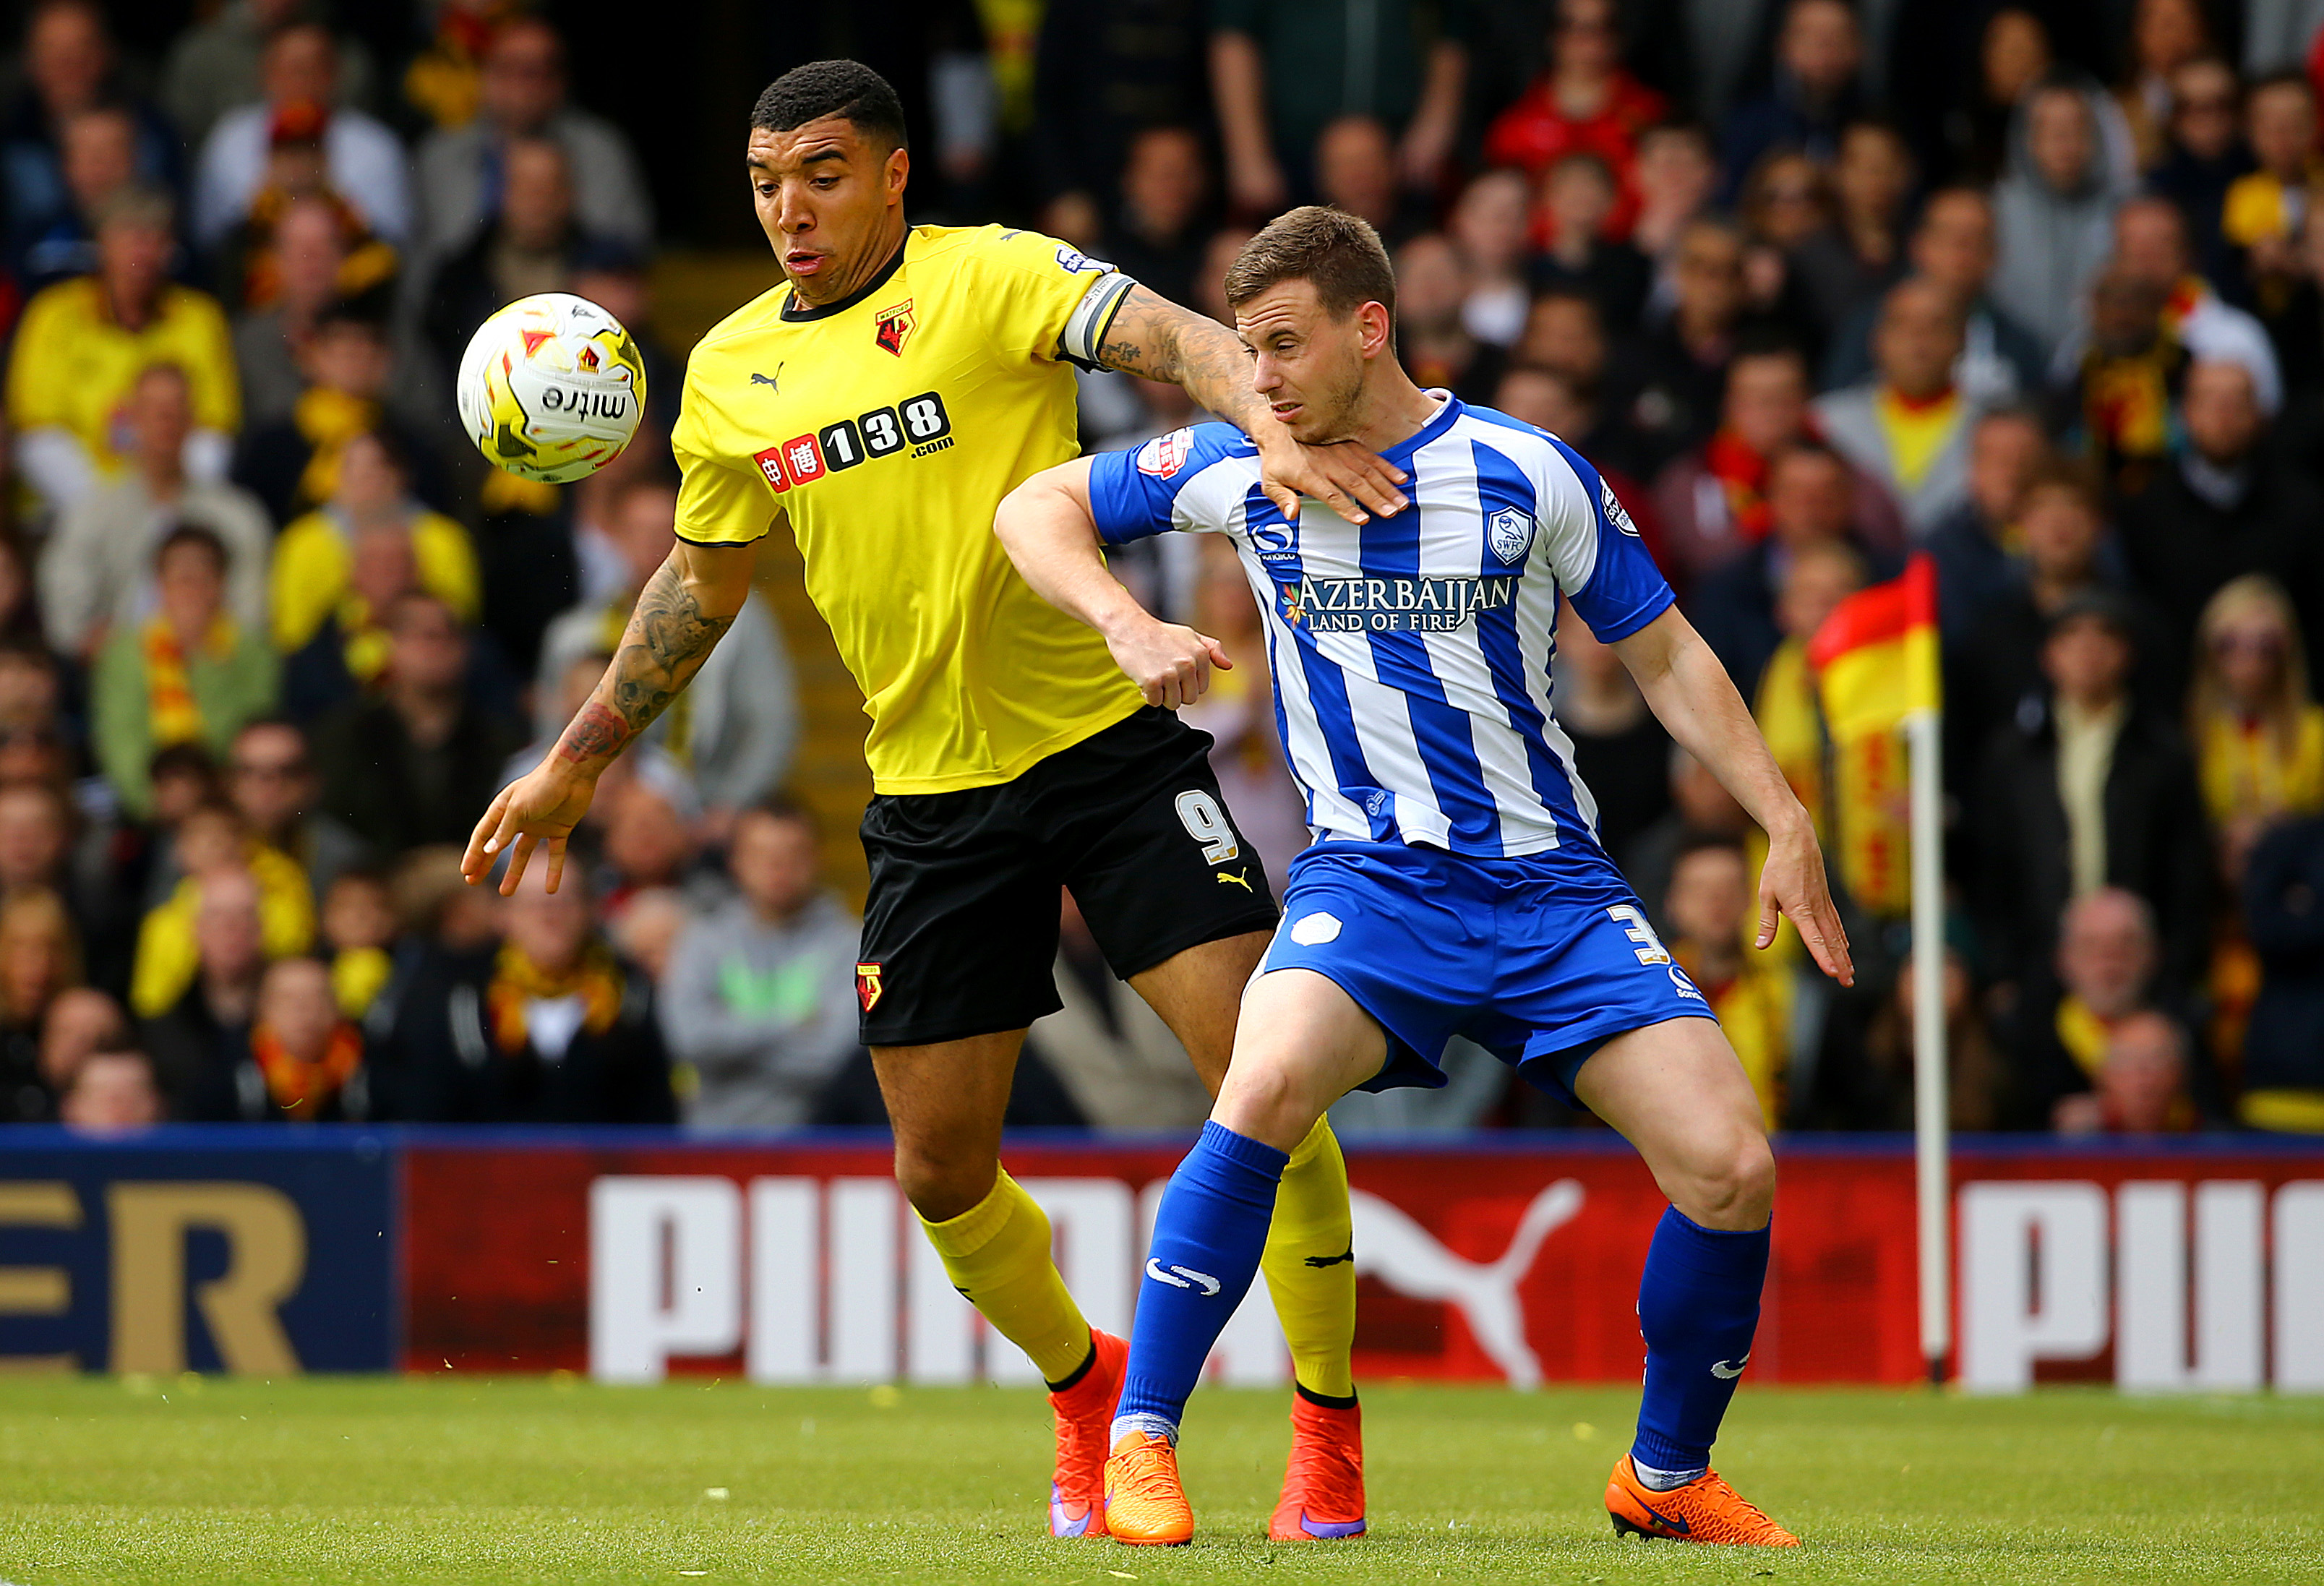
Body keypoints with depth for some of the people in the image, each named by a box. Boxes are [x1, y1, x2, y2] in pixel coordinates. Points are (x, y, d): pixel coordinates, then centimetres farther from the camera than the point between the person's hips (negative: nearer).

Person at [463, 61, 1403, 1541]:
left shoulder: (986, 278, -7)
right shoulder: (729, 373, 8)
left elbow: (1174, 339, -23)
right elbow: (701, 584, 23)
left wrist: (1274, 432, -44)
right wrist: (575, 766, 25)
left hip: (1108, 740, -4)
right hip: (931, 794, 5)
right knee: (940, 1170, 4)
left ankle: (1330, 1432, 1)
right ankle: (1085, 1384, 32)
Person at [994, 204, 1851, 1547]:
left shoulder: (1530, 477, -3)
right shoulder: (1242, 468, 0)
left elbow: (1665, 652, 8)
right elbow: (1038, 508, 10)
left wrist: (1785, 821, 0)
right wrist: (1127, 622, -9)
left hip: (1552, 882, 1)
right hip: (1369, 873, -1)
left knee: (1731, 1169, -12)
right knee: (1268, 1088, -32)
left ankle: (1668, 1476, 13)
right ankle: (1140, 1444, -20)